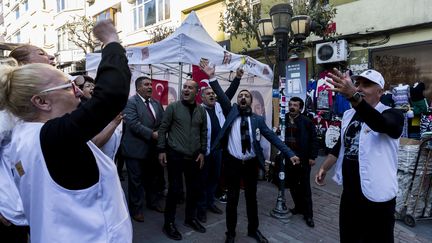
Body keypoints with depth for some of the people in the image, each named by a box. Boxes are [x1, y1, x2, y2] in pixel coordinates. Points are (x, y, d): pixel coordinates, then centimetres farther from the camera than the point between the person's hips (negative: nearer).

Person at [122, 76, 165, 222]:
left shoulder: (156, 103, 10)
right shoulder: (131, 102, -12)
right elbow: (133, 124, -22)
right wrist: (152, 134, -22)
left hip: (152, 148, 7)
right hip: (136, 149, -6)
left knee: (153, 177, 19)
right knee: (136, 181, 7)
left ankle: (152, 202, 39)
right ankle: (136, 209, 24)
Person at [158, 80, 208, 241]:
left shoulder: (201, 111, 6)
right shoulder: (173, 107, -5)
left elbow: (203, 133, 10)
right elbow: (163, 129, -4)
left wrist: (202, 152, 5)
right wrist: (162, 150, -8)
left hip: (194, 156, 4)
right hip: (175, 155, -4)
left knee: (194, 188, 12)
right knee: (175, 189, 0)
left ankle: (190, 218, 32)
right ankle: (169, 223, 17)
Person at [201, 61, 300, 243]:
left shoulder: (257, 119, 2)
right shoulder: (231, 112, 2)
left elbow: (273, 138, 0)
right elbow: (222, 96, -11)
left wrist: (290, 154, -7)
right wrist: (212, 77, -22)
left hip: (251, 164, 2)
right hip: (233, 163, -1)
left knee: (251, 197, 17)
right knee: (232, 198, 10)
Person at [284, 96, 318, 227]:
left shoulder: (307, 122, -6)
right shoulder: (283, 120, 0)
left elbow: (313, 140, -5)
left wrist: (312, 157, -9)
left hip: (303, 159, -3)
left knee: (305, 187, 5)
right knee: (292, 185, 14)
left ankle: (308, 214, 16)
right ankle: (299, 207, 32)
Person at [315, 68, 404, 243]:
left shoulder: (392, 114, -13)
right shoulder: (349, 115, 7)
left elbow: (380, 123, -38)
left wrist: (353, 96, -52)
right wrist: (324, 167, 11)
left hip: (377, 198, -6)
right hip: (349, 194, 6)